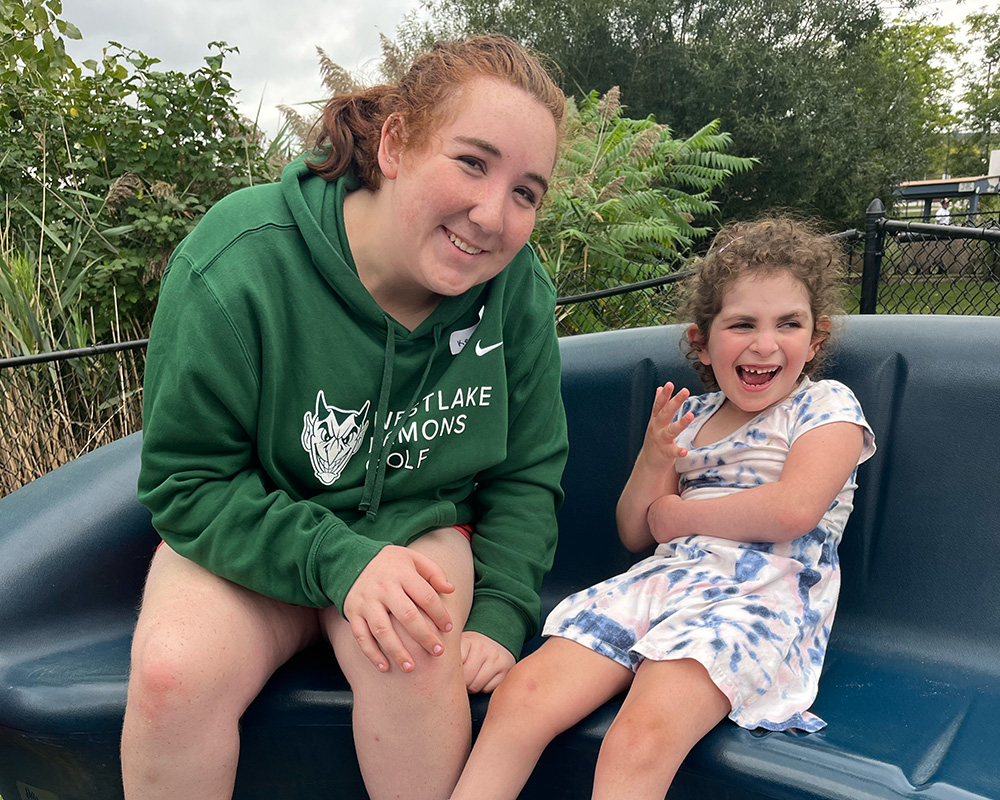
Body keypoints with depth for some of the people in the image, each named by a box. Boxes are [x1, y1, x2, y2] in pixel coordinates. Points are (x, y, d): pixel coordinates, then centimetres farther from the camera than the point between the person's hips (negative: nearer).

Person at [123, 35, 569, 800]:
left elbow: (528, 473, -2)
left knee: (416, 657, -30)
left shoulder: (519, 289, -14)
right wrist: (335, 560, -28)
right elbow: (187, 482, -16)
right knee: (174, 669, -28)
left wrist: (500, 616, -13)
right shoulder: (238, 266, -24)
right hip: (247, 533, 0)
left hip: (420, 528, 1)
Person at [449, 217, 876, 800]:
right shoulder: (688, 418, 19)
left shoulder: (828, 405, 6)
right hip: (661, 580, 5)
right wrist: (653, 462, 1)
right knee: (523, 694, -19)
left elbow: (793, 510, -12)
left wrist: (677, 515, -1)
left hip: (761, 599, -5)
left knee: (640, 739, -33)